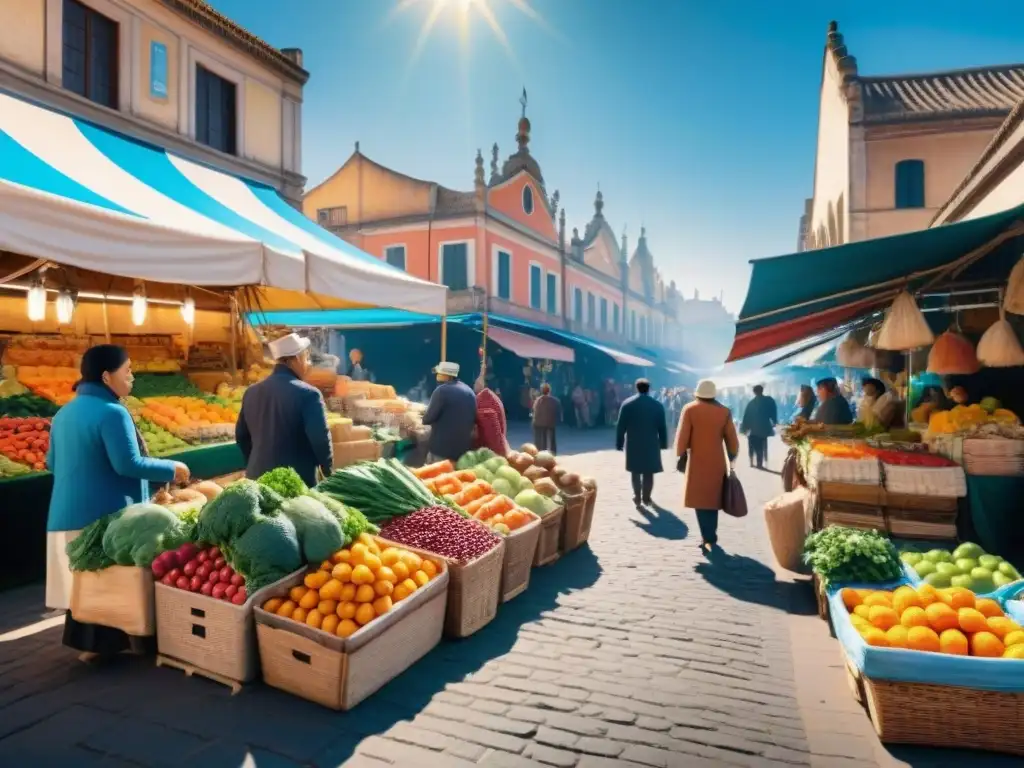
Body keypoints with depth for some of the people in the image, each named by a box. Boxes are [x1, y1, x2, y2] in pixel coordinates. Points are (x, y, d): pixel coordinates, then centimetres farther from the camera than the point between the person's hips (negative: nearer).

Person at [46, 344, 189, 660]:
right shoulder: (111, 412, -17)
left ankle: (89, 643, 26)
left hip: (67, 513, 9)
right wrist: (171, 469, -11)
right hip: (107, 515, -8)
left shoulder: (64, 413, 11)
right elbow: (128, 464, -23)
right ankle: (105, 644, 14)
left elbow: (53, 463, 20)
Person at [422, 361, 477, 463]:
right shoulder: (469, 391, 10)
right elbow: (475, 419, 18)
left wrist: (425, 418, 7)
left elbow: (427, 419, -14)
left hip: (442, 447, -7)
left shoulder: (442, 390, -14)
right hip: (464, 447, 7)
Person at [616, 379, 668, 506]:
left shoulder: (627, 404, -5)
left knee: (635, 471, 12)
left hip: (633, 443, 0)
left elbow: (621, 426, -6)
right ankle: (646, 498, 17)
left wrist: (619, 443, -1)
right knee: (648, 472, 11)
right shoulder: (657, 405, -2)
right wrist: (663, 443, 9)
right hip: (651, 444, 0)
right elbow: (662, 427, 0)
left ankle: (637, 497, 12)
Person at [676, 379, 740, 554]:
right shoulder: (724, 411, 1)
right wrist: (732, 459, 13)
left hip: (697, 462, -3)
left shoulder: (689, 409, -6)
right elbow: (731, 439, 4)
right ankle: (710, 538, 19)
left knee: (700, 500, 1)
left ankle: (708, 539, -8)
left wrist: (681, 456, 3)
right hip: (717, 462, 3)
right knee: (712, 500, 13)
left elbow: (682, 436, -7)